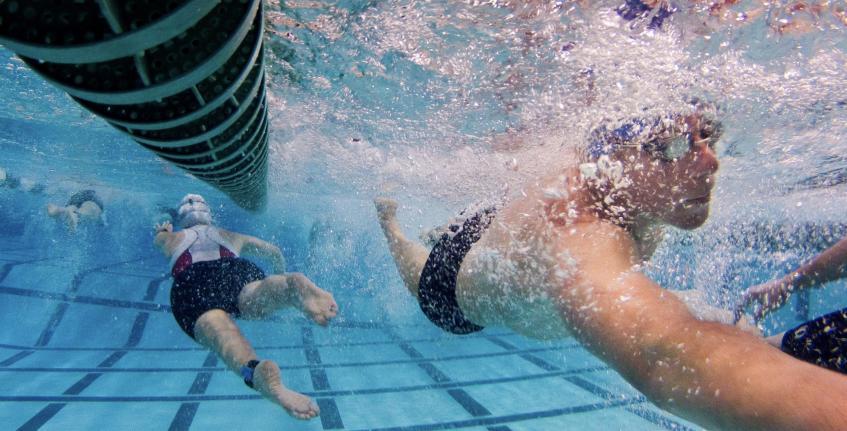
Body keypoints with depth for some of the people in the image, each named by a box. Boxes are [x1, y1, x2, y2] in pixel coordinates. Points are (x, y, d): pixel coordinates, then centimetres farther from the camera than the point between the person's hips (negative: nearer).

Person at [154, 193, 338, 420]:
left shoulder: (173, 238, 40)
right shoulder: (231, 236, 40)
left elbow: (160, 236, 65)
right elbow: (274, 252, 45)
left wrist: (163, 230, 87)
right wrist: (281, 276, 63)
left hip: (191, 281, -1)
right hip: (236, 271, 1)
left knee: (220, 331, -31)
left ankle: (256, 371, -63)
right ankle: (298, 288, -66)